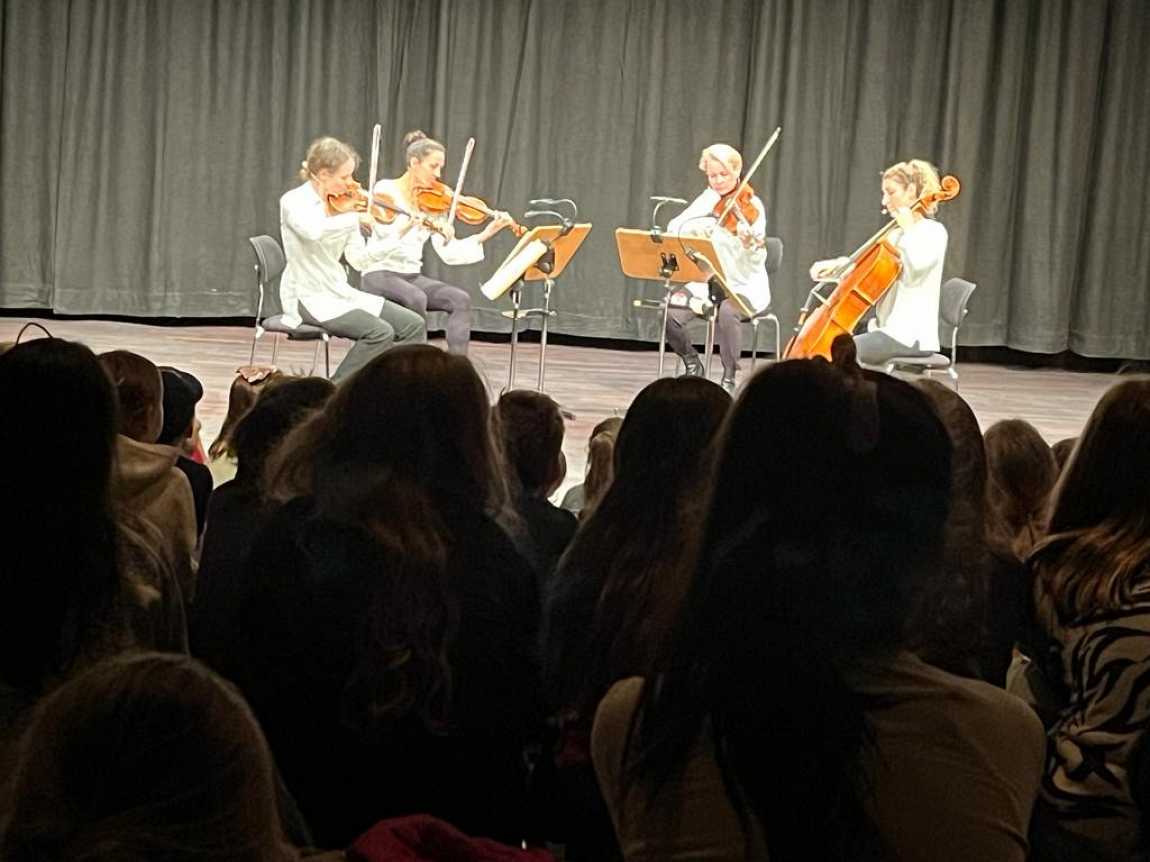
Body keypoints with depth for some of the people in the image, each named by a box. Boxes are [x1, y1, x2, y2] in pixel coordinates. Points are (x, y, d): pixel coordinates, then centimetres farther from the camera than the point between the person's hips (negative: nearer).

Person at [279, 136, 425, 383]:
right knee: (379, 332, -26)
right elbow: (313, 231, -37)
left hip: (339, 291, 7)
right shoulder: (294, 202, -13)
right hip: (308, 298, -7)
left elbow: (359, 260, 3)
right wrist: (355, 217, -32)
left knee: (413, 325, -5)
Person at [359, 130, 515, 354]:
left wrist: (486, 234, -11)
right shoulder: (386, 190, -6)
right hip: (381, 274, -6)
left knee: (460, 299, -18)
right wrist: (406, 227, -41)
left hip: (412, 275, 6)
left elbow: (448, 253, -1)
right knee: (416, 298, -34)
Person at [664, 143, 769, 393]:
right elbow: (674, 230, -6)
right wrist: (699, 225, -23)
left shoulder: (751, 205, -7)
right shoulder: (705, 202, 6)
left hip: (743, 285, -4)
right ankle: (692, 364, 5)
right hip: (706, 282, 4)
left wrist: (750, 242, -36)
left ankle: (729, 378, -16)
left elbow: (757, 260, -15)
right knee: (669, 313, -24)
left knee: (727, 312, -38)